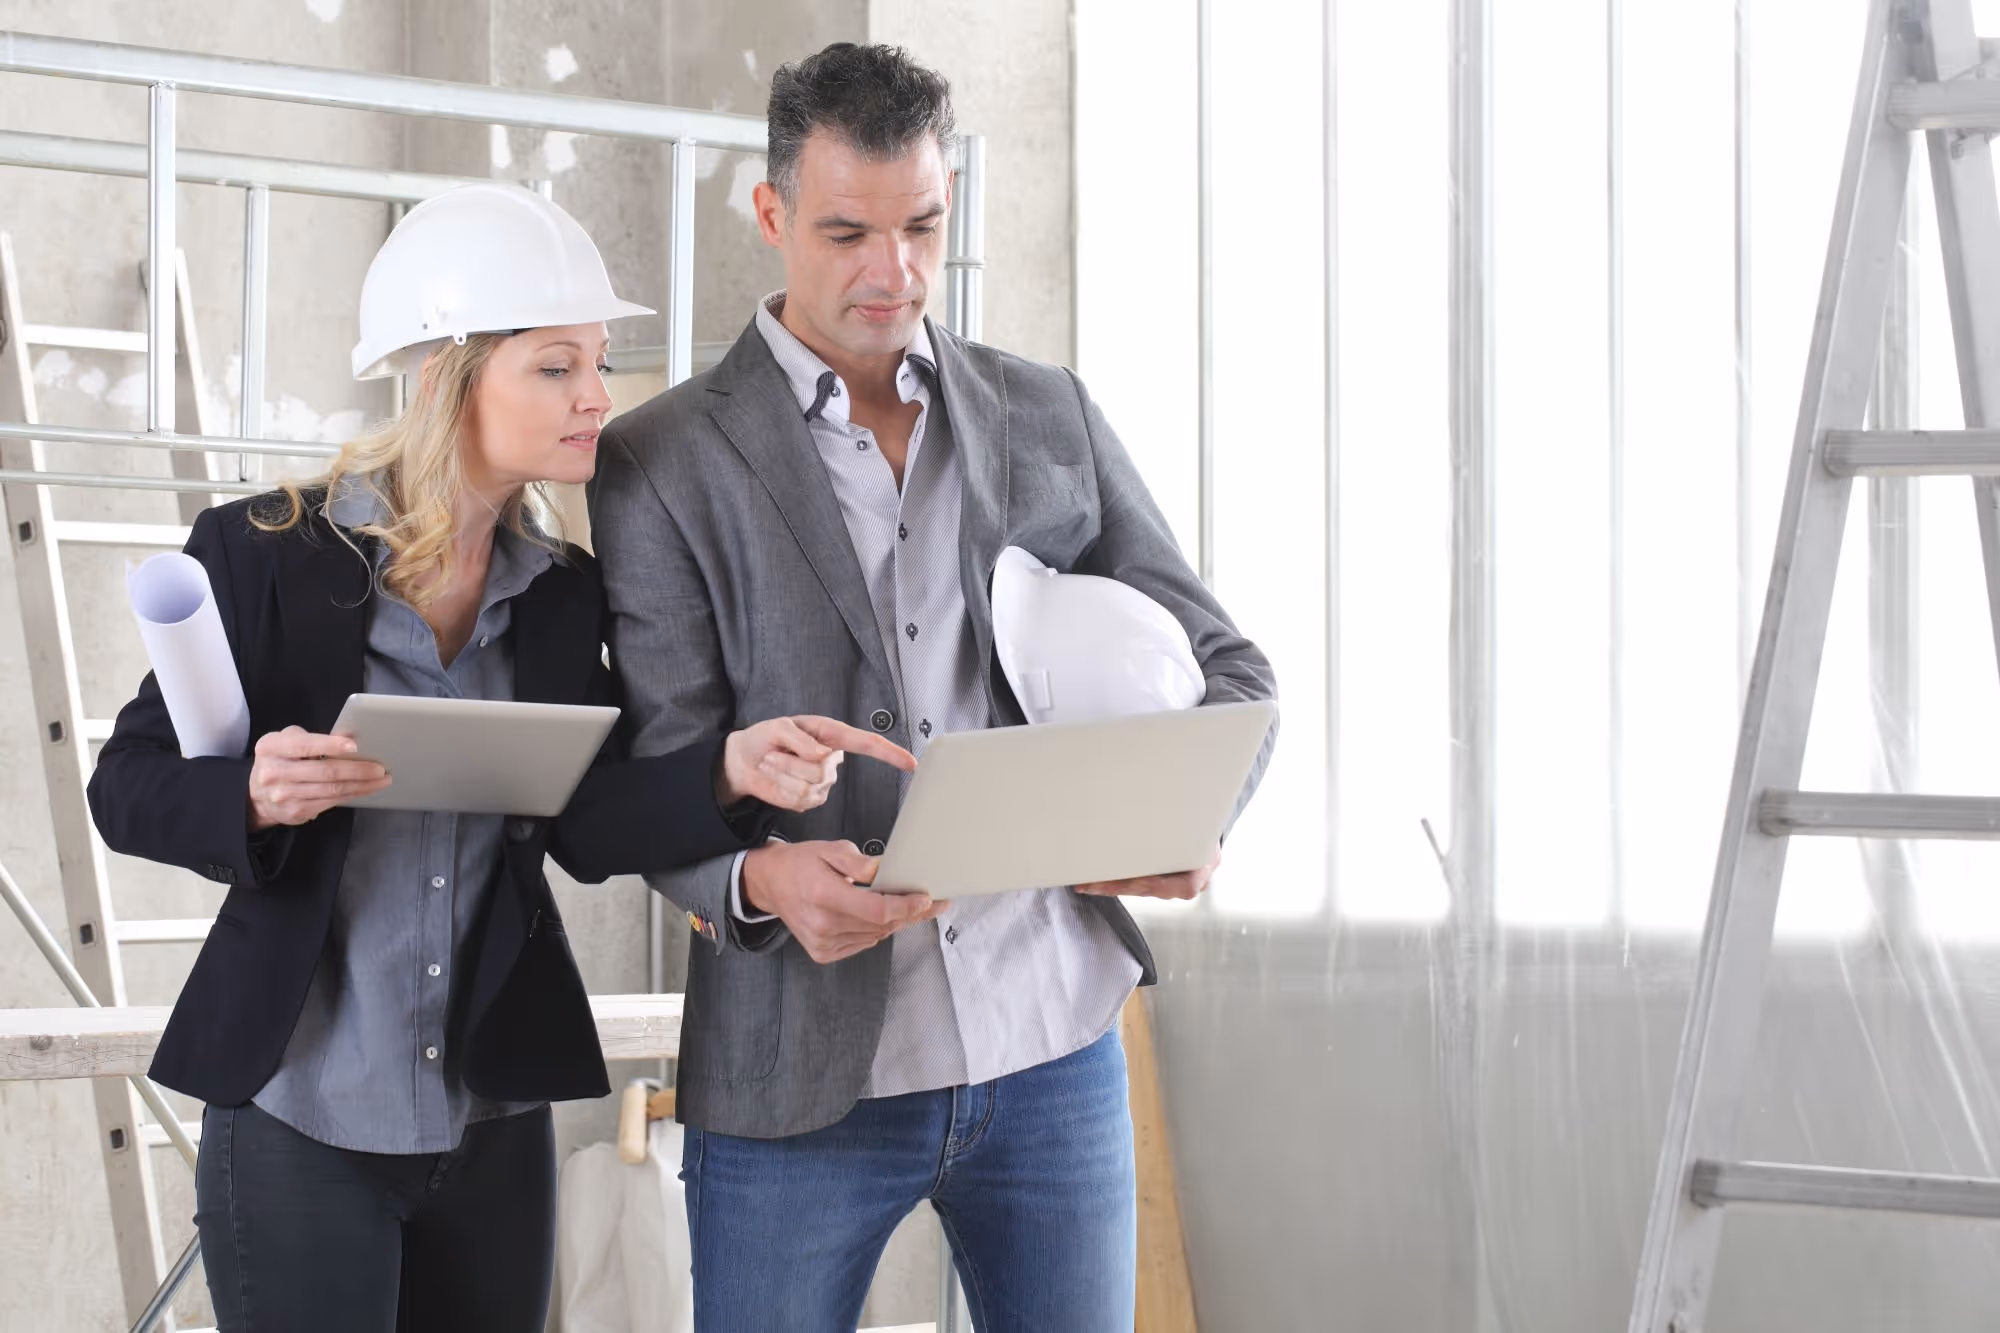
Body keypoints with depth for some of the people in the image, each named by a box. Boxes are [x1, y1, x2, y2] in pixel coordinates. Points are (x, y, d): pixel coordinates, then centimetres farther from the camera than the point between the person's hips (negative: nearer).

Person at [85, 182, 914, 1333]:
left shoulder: (563, 593, 5)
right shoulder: (268, 555, -8)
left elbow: (587, 825, -4)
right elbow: (129, 787, -6)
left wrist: (732, 769, -22)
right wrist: (256, 796, -27)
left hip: (496, 1119, 4)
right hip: (299, 1119, -4)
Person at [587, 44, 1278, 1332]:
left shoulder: (1051, 417, 8)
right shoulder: (663, 462, -2)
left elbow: (1224, 668, 10)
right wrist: (763, 878, -28)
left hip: (1054, 1048, 3)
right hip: (805, 1075, -2)